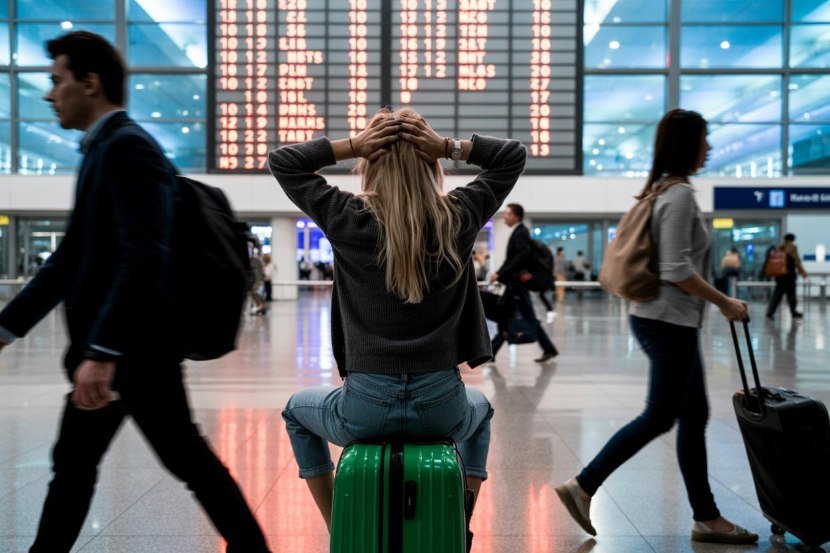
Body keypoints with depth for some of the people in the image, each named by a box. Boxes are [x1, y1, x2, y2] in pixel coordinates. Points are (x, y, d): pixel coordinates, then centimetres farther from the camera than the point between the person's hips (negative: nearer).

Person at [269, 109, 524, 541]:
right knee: (479, 409, 39)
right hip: (442, 407, 1)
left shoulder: (348, 219, -8)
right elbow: (514, 155, 10)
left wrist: (351, 145, -4)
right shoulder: (457, 219, -4)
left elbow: (281, 161, 7)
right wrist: (449, 146, -4)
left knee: (297, 411, 33)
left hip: (364, 408, -1)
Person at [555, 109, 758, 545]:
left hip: (665, 319, 10)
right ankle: (583, 487, 5)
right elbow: (676, 270, -22)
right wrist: (725, 303, -14)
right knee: (659, 417, -1)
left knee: (694, 416, 12)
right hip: (670, 321, -10)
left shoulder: (665, 190, 14)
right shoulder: (680, 194, -16)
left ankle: (706, 518, 19)